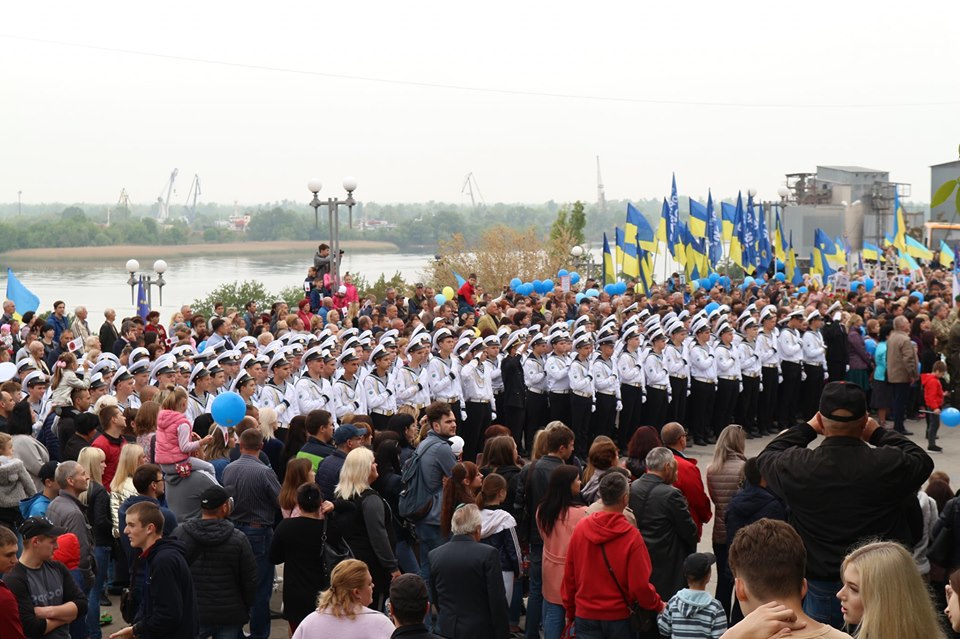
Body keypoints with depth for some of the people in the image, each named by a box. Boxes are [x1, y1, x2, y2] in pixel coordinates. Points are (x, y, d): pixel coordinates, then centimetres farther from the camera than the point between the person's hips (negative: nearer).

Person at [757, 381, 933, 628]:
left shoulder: (795, 467, -17)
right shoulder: (890, 464, -19)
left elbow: (767, 457, 7)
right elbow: (922, 460, 5)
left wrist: (807, 429, 13)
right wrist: (879, 433, 11)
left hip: (821, 585, 0)